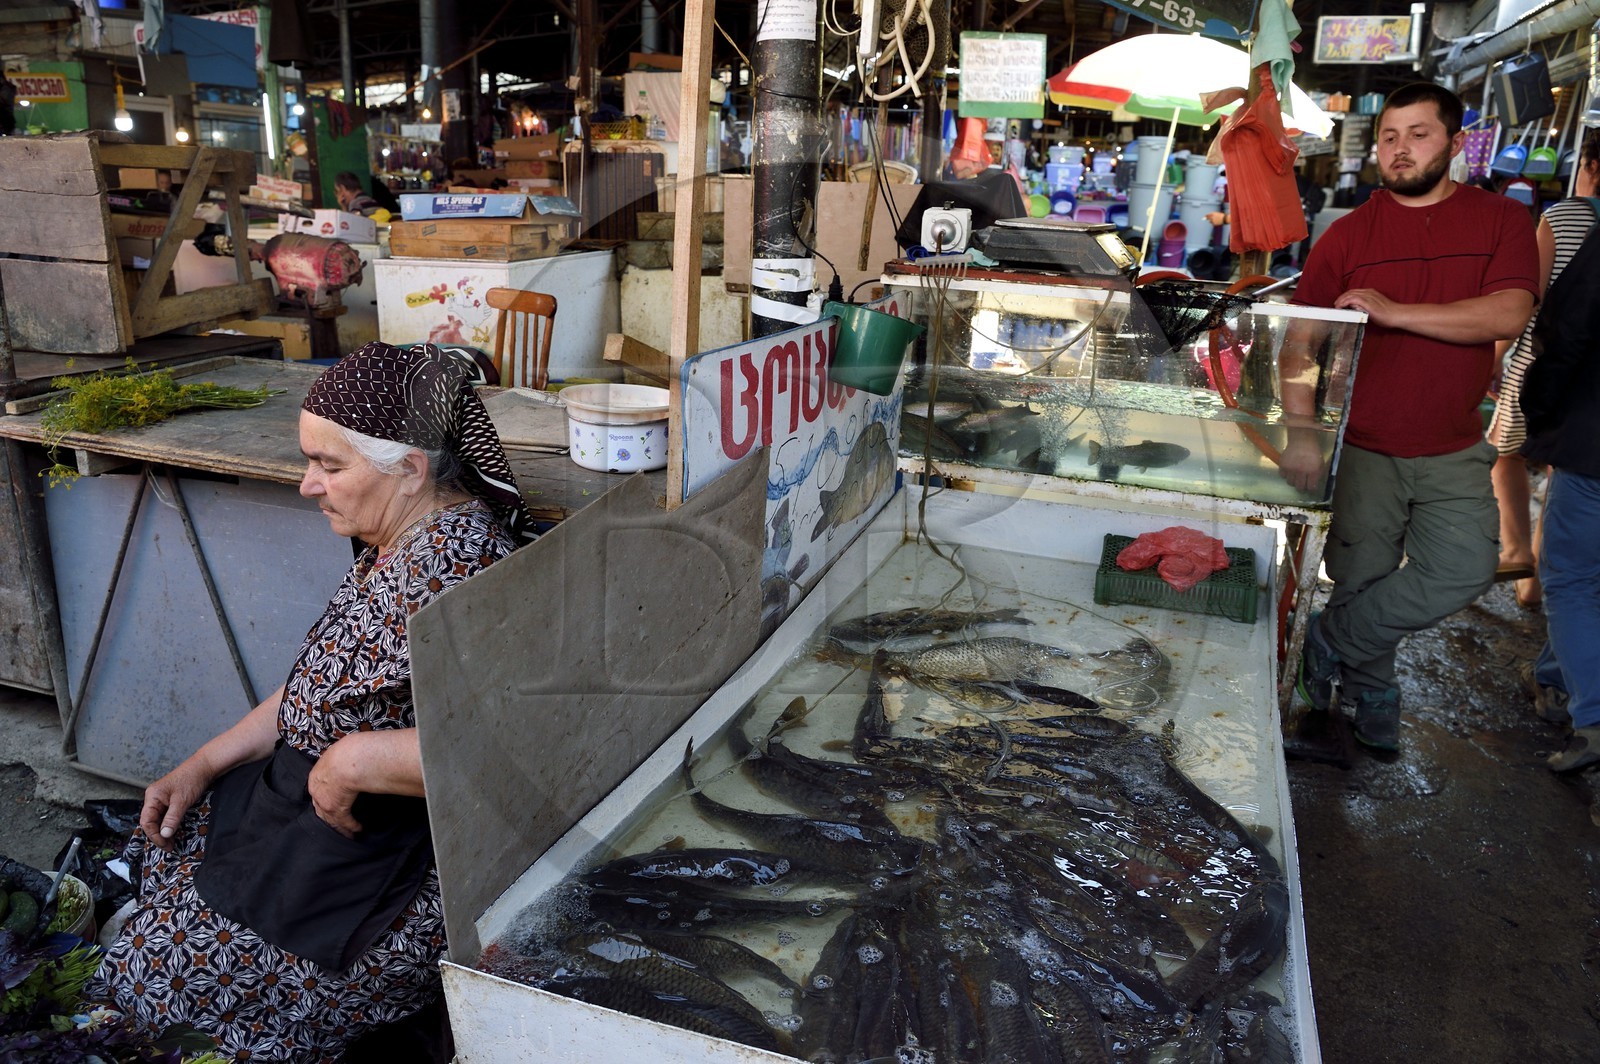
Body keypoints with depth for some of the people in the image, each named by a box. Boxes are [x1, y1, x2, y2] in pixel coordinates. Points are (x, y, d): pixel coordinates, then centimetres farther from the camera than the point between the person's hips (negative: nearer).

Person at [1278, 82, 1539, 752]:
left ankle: (1330, 641, 10)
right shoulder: (1347, 236, 0)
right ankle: (1372, 691, 32)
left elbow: (1509, 315, -15)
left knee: (1463, 573, -10)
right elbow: (1299, 346, -5)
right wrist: (1301, 436, -15)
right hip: (1362, 450, -1)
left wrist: (1394, 311, -23)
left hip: (1454, 452, 1)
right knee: (1363, 581, 7)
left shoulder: (1501, 221, 2)